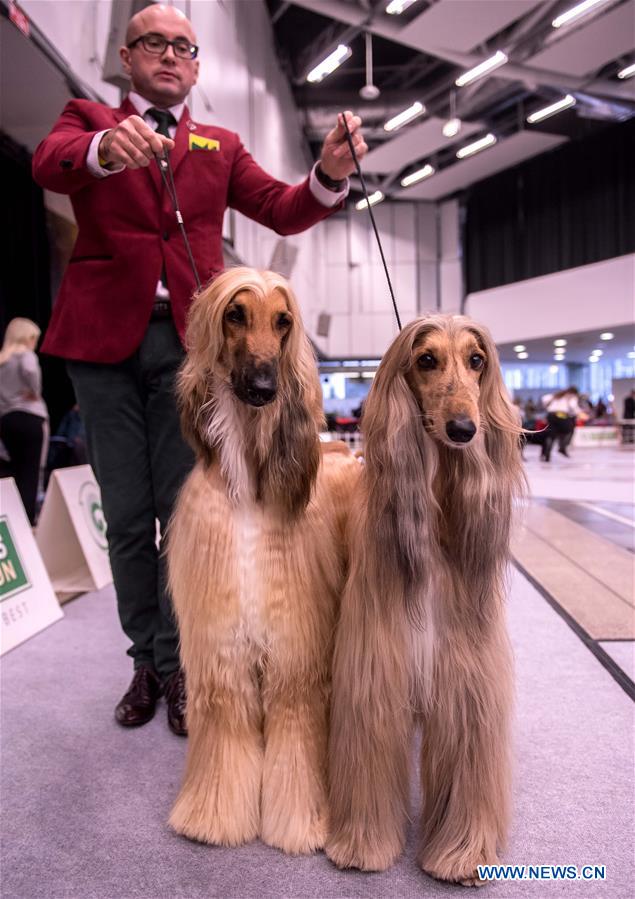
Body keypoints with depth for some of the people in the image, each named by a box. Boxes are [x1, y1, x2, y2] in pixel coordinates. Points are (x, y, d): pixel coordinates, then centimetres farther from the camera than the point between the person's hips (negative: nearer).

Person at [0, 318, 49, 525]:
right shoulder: (26, 354, -4)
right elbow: (30, 370, -27)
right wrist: (35, 392, -13)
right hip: (30, 417, -6)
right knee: (30, 472, -3)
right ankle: (26, 520, -7)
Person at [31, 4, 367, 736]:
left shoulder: (221, 147, 19)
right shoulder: (87, 119, 14)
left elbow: (283, 211, 6)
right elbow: (49, 163, -9)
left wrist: (330, 173, -15)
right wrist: (106, 147, -31)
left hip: (189, 339, 1)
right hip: (105, 335, 0)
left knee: (184, 509, -1)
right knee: (126, 516, 4)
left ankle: (178, 664, 11)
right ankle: (145, 660, 19)